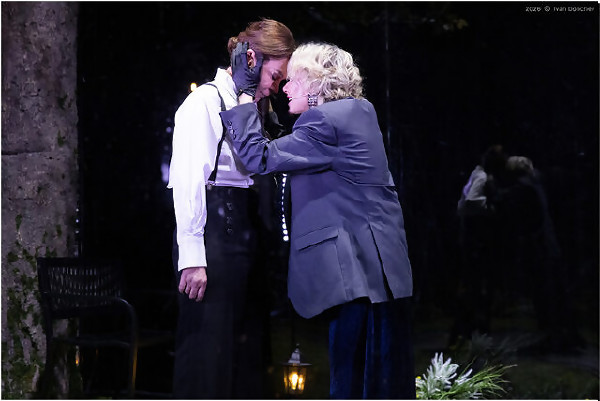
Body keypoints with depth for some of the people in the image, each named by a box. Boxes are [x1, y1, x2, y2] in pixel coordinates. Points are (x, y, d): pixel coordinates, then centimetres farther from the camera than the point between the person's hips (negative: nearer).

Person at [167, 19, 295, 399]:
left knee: (247, 350, 12)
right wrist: (192, 258, -18)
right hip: (213, 235, -9)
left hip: (246, 233, 9)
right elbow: (188, 182, -14)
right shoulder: (205, 102, -7)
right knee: (207, 350, -5)